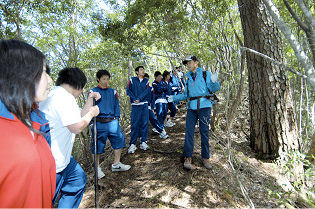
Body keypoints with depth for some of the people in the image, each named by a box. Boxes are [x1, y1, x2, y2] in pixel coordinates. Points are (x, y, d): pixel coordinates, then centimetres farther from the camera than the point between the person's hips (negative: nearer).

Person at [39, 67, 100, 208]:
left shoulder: (57, 94, 12)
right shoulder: (64, 97, -23)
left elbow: (79, 117, 16)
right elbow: (77, 127, -28)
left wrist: (90, 99, 15)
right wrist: (91, 113, -12)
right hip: (52, 164, -10)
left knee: (78, 178, 21)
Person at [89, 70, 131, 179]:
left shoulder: (112, 92, 14)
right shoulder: (93, 91, 3)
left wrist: (117, 117, 4)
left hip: (112, 122, 4)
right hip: (99, 123, -3)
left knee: (119, 139, 3)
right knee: (97, 145, 4)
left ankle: (116, 164, 21)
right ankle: (97, 168, 24)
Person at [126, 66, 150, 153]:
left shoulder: (146, 81, 14)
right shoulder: (132, 80, 9)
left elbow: (146, 92, 1)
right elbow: (128, 90, 1)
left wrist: (139, 99, -13)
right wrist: (134, 99, -12)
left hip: (144, 104, 3)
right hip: (135, 105, -2)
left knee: (145, 123, 3)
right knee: (134, 124, -4)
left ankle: (143, 142, 14)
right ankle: (132, 144, 3)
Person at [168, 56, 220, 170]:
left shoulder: (206, 74, 8)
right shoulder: (188, 78, 21)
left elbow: (214, 88, -1)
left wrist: (214, 81, -22)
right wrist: (174, 98, 20)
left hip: (204, 106, -3)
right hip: (191, 107, 4)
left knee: (204, 132, 1)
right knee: (189, 131, -6)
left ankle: (205, 158, 14)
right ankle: (187, 159, -3)